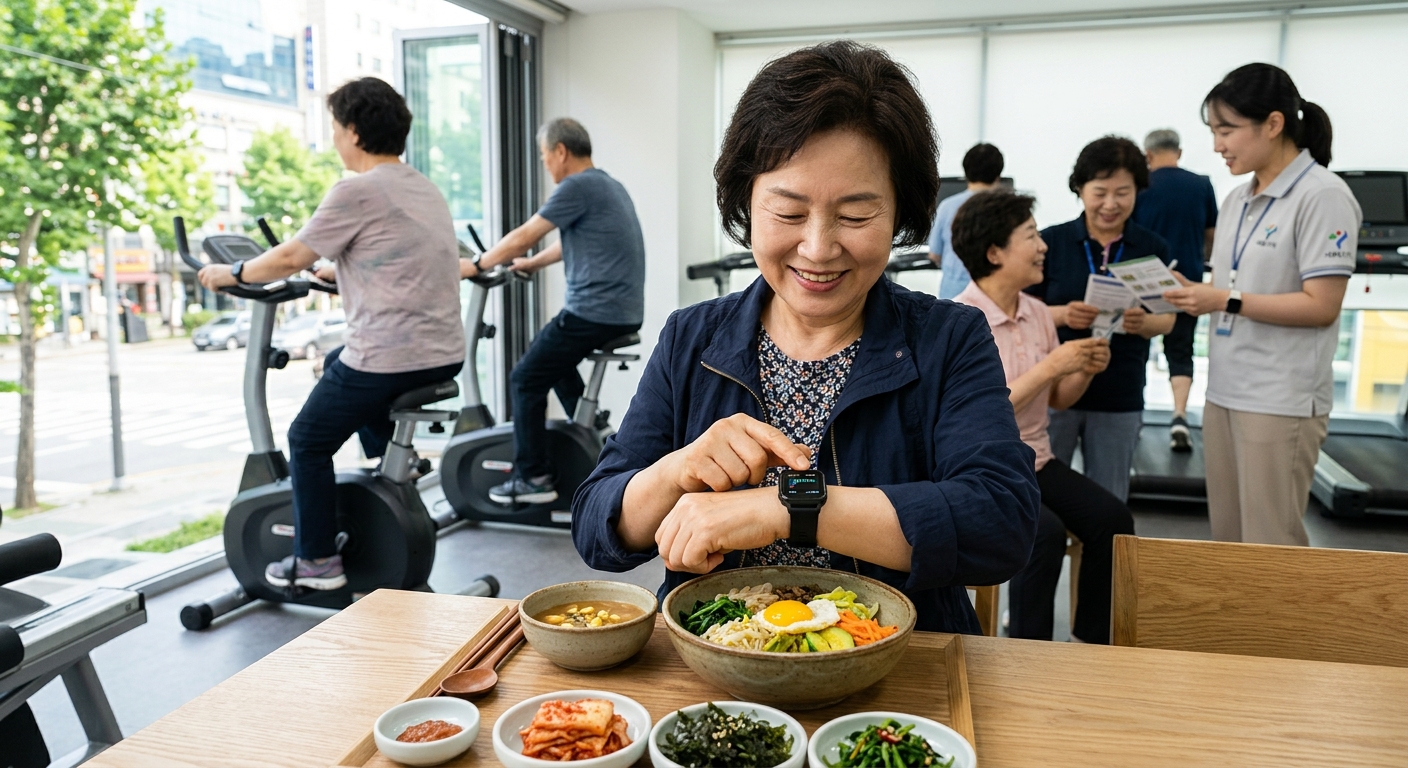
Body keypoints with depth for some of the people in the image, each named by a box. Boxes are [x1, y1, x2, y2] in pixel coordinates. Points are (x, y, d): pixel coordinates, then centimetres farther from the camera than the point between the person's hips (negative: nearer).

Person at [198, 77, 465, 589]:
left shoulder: (357, 191, -12)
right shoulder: (424, 189, 14)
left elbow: (290, 259, -6)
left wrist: (231, 273, 11)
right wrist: (334, 270, 43)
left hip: (390, 359, -8)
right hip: (445, 355, 8)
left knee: (309, 442, 13)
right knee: (340, 362, 34)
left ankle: (315, 562, 19)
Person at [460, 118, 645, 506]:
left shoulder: (579, 186, -11)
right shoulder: (607, 185, 18)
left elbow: (523, 237, -9)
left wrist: (475, 266, 3)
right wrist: (532, 264, 37)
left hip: (595, 311, -10)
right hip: (624, 311, 10)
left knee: (527, 380, 0)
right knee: (555, 359, 30)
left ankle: (534, 478, 4)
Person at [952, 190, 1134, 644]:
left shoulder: (1038, 313, 7)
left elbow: (1057, 400, 15)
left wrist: (1086, 371, -6)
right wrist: (1049, 367, -22)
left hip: (1036, 461, 7)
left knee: (1112, 519, -10)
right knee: (1045, 533, -27)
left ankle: (1092, 640, 8)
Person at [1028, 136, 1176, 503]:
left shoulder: (1153, 249, 4)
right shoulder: (1051, 242, -2)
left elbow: (1166, 319, 6)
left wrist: (1143, 322, -17)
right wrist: (1063, 315, -22)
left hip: (1120, 397, 2)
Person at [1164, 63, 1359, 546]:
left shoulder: (1322, 196, -10)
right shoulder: (1236, 201, 13)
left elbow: (1320, 306, -16)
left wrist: (1225, 302, -20)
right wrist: (1192, 293, -1)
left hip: (1282, 398, -8)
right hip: (1224, 390, 8)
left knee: (1269, 549, -1)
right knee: (1227, 539, 13)